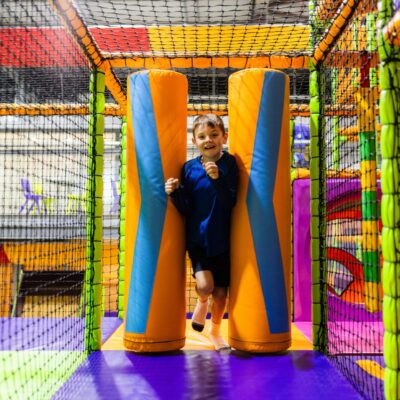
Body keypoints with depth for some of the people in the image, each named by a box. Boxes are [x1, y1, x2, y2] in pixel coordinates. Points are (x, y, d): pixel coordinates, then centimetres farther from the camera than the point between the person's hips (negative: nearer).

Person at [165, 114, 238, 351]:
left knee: (221, 291, 10)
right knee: (205, 284, -19)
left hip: (222, 239, 0)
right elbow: (185, 209, -2)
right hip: (197, 238, 0)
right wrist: (175, 193, -20)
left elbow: (231, 202, -14)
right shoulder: (189, 168, -2)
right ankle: (202, 303, 19)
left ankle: (215, 331, 38)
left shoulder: (229, 164, -5)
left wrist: (218, 178, -27)